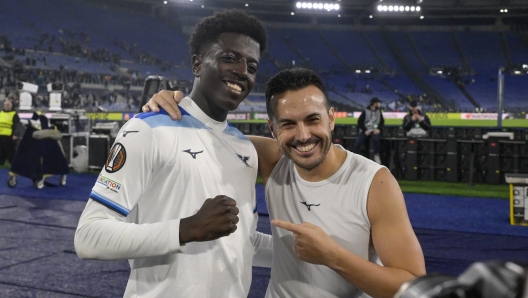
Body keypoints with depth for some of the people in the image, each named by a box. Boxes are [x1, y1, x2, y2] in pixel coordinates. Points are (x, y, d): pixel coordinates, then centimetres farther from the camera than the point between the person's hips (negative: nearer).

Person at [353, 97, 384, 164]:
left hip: (375, 131, 1)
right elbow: (360, 122, -1)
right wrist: (365, 130, -13)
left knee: (375, 139, -34)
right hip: (365, 131, -1)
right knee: (358, 143, -24)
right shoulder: (365, 111, 1)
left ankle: (376, 156, -17)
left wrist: (379, 129, -9)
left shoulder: (379, 111, 11)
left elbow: (382, 121, 10)